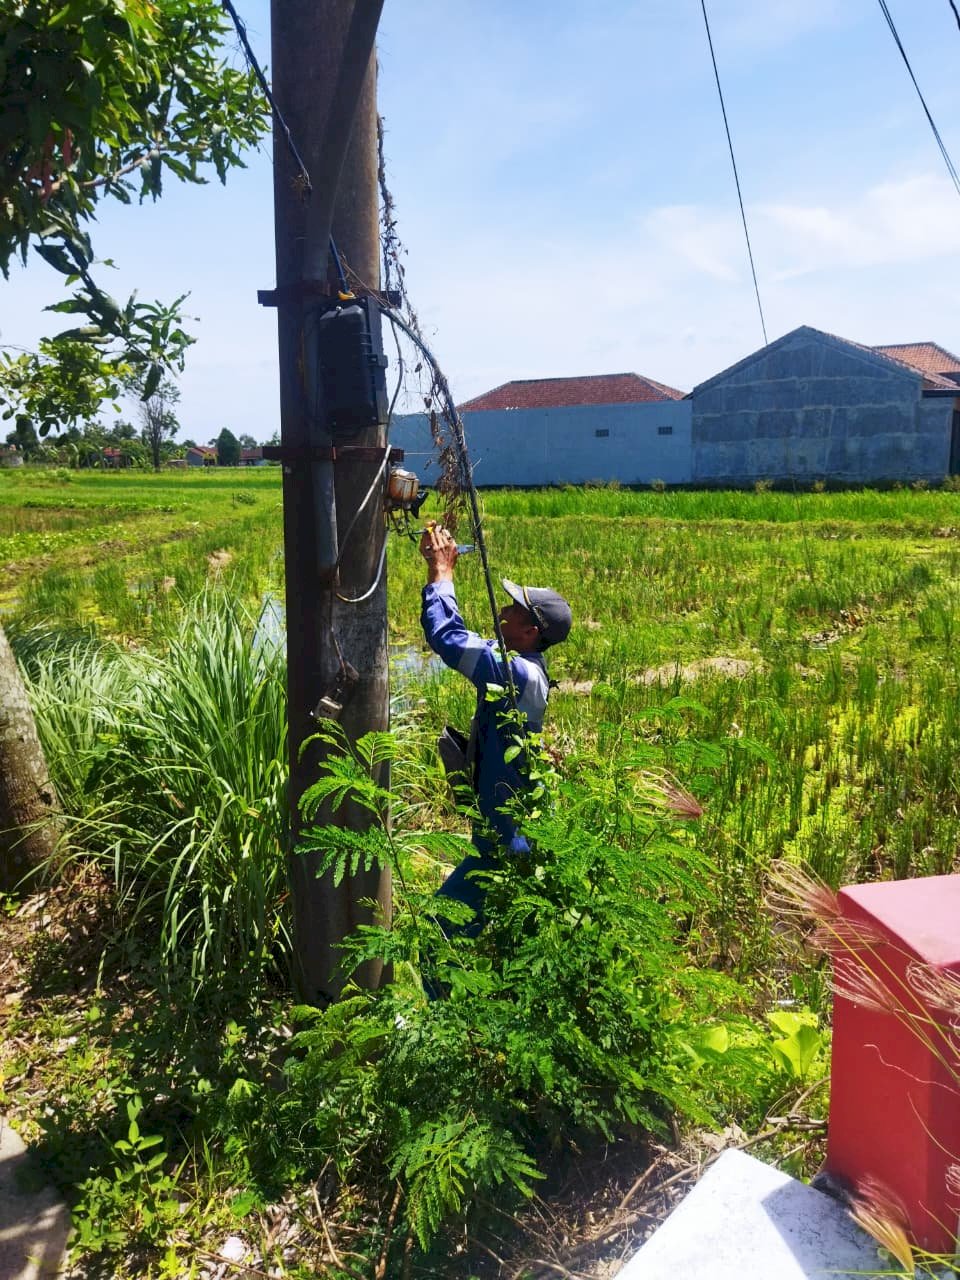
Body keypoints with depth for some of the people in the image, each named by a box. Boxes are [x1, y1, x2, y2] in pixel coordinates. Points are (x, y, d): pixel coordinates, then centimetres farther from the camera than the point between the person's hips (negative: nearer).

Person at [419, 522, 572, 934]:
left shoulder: (519, 674, -27)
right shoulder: (522, 666, 2)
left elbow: (446, 637, -31)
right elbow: (462, 636, 12)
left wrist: (441, 572, -18)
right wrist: (441, 570, 5)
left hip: (506, 842, -10)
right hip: (503, 828, 10)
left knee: (446, 920, 1)